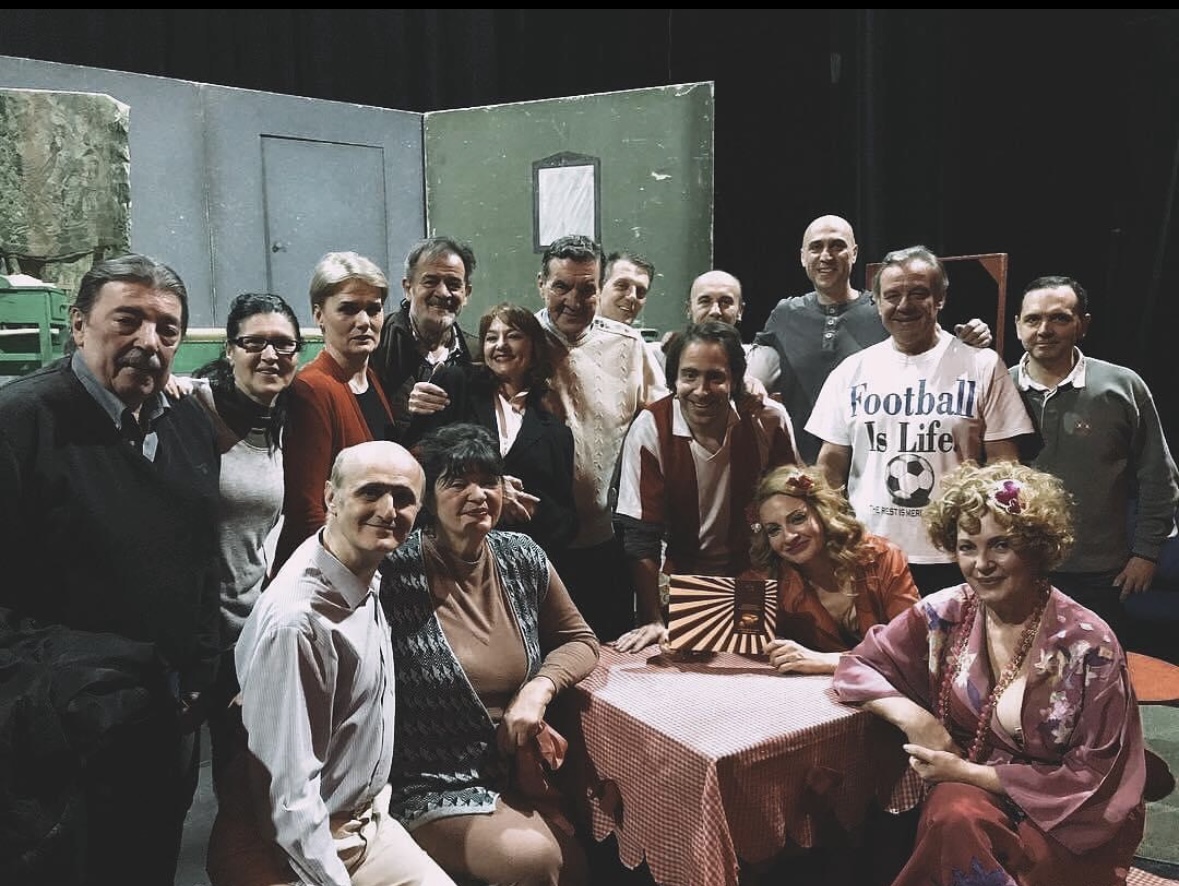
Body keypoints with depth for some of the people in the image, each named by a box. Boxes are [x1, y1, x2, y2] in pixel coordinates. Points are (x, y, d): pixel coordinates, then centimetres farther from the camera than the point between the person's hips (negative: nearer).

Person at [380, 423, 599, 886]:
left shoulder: (522, 557, 1)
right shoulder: (395, 574, -17)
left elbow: (579, 638, 10)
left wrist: (539, 689, -6)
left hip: (519, 774, 5)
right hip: (430, 790, -5)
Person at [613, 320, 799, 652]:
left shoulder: (769, 420, -12)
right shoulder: (650, 429, -17)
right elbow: (640, 537, -15)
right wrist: (654, 621, -18)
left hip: (753, 575, 2)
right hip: (681, 576, -1)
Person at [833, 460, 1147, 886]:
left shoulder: (1088, 643, -16)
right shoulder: (945, 615, -6)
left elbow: (1093, 778, -12)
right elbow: (858, 667, 3)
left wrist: (967, 771, -17)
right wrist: (912, 717, -17)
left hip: (1071, 821, -2)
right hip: (968, 790, 3)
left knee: (959, 832, -32)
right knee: (953, 815, -32)